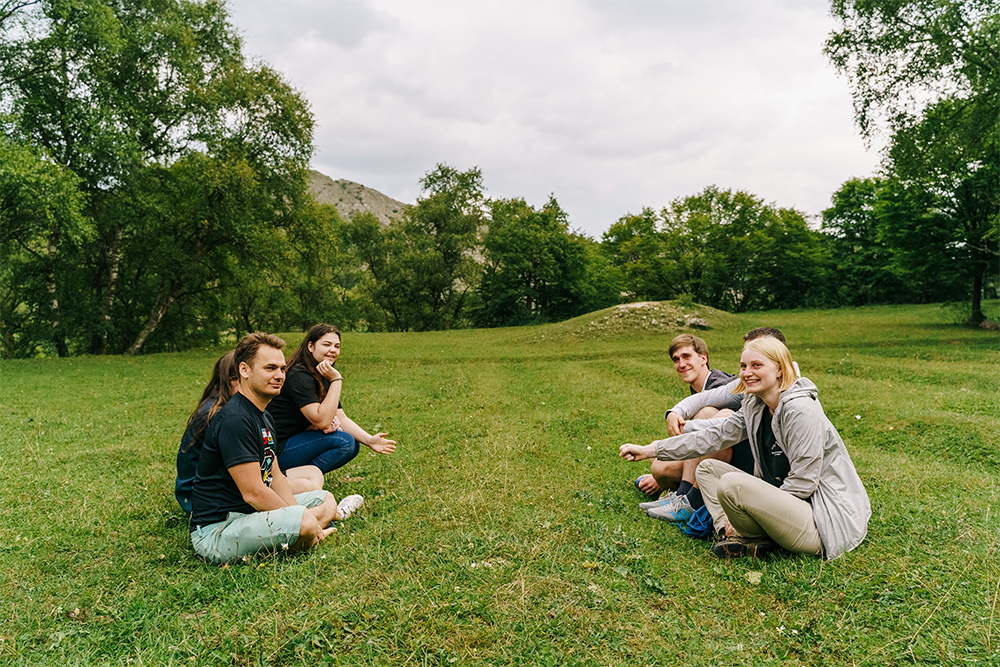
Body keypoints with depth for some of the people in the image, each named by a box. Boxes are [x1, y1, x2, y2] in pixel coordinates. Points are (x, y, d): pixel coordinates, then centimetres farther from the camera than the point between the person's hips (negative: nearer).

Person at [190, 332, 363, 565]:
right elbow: (253, 492, -24)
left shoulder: (265, 418, 11)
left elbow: (276, 477, 12)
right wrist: (299, 519, -15)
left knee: (326, 499, 16)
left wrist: (297, 513, -2)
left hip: (248, 512, 10)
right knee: (304, 523, -31)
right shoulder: (234, 420, -23)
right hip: (215, 532, -10)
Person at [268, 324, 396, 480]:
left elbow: (342, 419, 4)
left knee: (353, 446, 2)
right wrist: (337, 380, -26)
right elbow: (322, 421, -28)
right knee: (345, 442, -20)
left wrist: (369, 440, -11)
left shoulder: (324, 378, 9)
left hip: (298, 439, 9)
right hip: (279, 449, -9)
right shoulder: (299, 377, -20)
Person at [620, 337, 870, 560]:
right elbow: (714, 435, 6)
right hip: (787, 503, 9)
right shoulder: (755, 406, 4)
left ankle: (755, 539, -2)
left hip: (823, 522, -9)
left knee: (733, 484, -30)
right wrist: (651, 450, 1)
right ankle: (733, 534, -9)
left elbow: (803, 483, -21)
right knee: (707, 468, 7)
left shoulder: (801, 410, -21)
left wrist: (757, 508, -17)